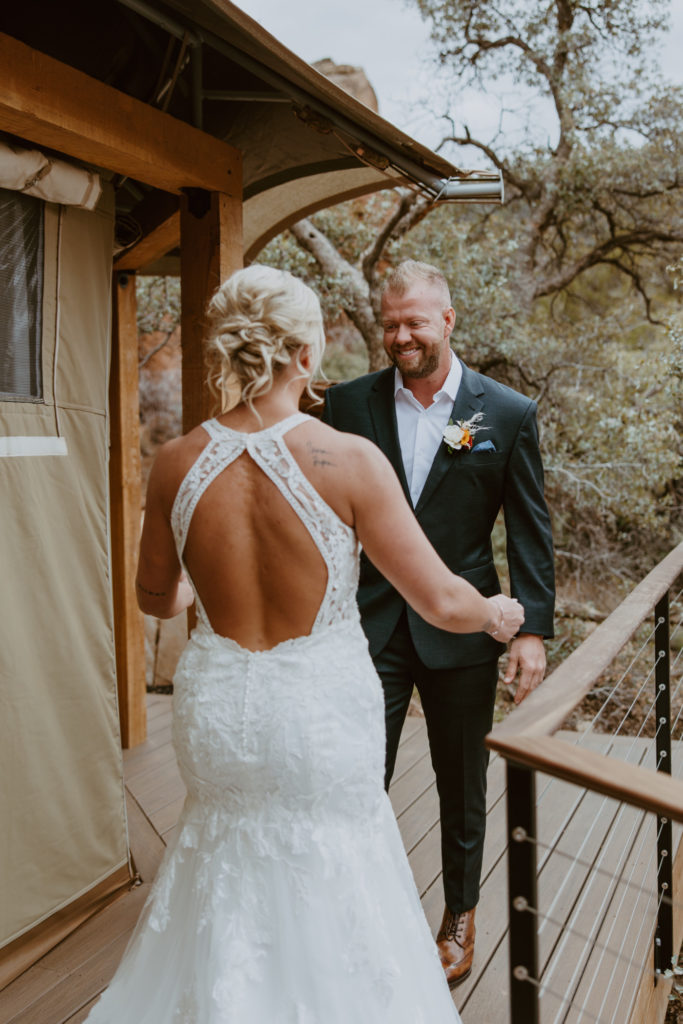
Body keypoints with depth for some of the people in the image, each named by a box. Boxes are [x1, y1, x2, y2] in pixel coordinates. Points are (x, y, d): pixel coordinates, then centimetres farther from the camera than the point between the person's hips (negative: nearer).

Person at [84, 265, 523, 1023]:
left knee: (230, 867, 28)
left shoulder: (177, 463, -8)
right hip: (321, 707, -3)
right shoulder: (348, 459, -19)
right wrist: (498, 614, 9)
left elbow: (156, 597, 7)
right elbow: (441, 603, -14)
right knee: (328, 885, 21)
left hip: (217, 709, 4)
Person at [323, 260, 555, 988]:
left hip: (462, 631, 0)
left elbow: (530, 532, -2)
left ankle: (460, 917, 41)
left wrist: (532, 629, -8)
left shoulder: (508, 414, -4)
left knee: (462, 788, 17)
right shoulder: (349, 404, -2)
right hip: (370, 627, 0)